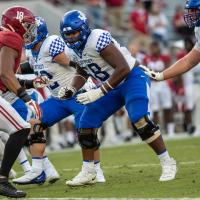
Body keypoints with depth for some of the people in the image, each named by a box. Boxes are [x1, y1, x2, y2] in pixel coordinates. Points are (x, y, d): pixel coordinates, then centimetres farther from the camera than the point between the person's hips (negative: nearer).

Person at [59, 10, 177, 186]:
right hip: (112, 86, 9)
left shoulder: (98, 39, -25)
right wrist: (71, 89, -2)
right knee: (86, 125, 4)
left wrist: (99, 92, -27)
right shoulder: (76, 48, 1)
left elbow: (123, 69, -28)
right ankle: (88, 173, 17)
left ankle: (167, 163, -14)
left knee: (140, 120, -28)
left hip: (132, 78, -9)